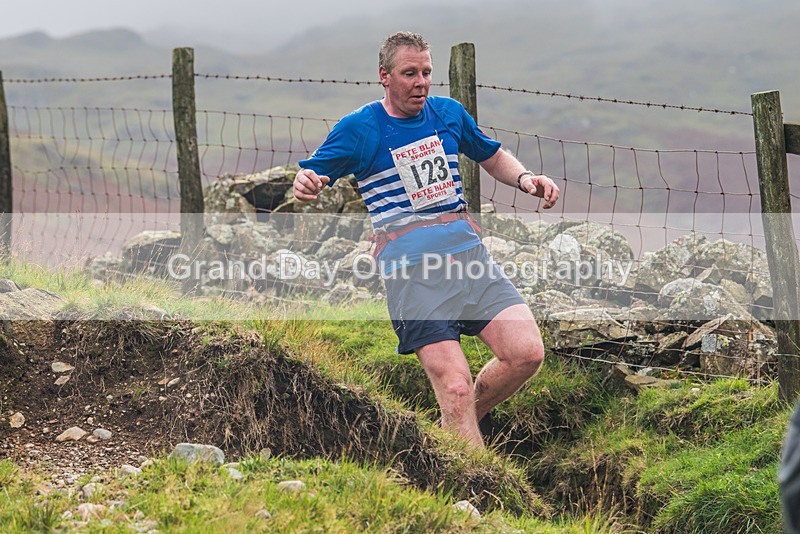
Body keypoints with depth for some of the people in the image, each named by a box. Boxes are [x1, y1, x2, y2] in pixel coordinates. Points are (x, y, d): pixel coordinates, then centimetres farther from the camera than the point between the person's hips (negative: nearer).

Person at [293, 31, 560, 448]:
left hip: (468, 251, 5)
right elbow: (308, 176, 7)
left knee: (526, 353, -13)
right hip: (409, 266, -4)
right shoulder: (359, 128, 4)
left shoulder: (449, 113, 16)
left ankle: (457, 428, 11)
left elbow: (492, 157, 31)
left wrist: (524, 178, 10)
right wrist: (305, 184, -18)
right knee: (455, 386, -16)